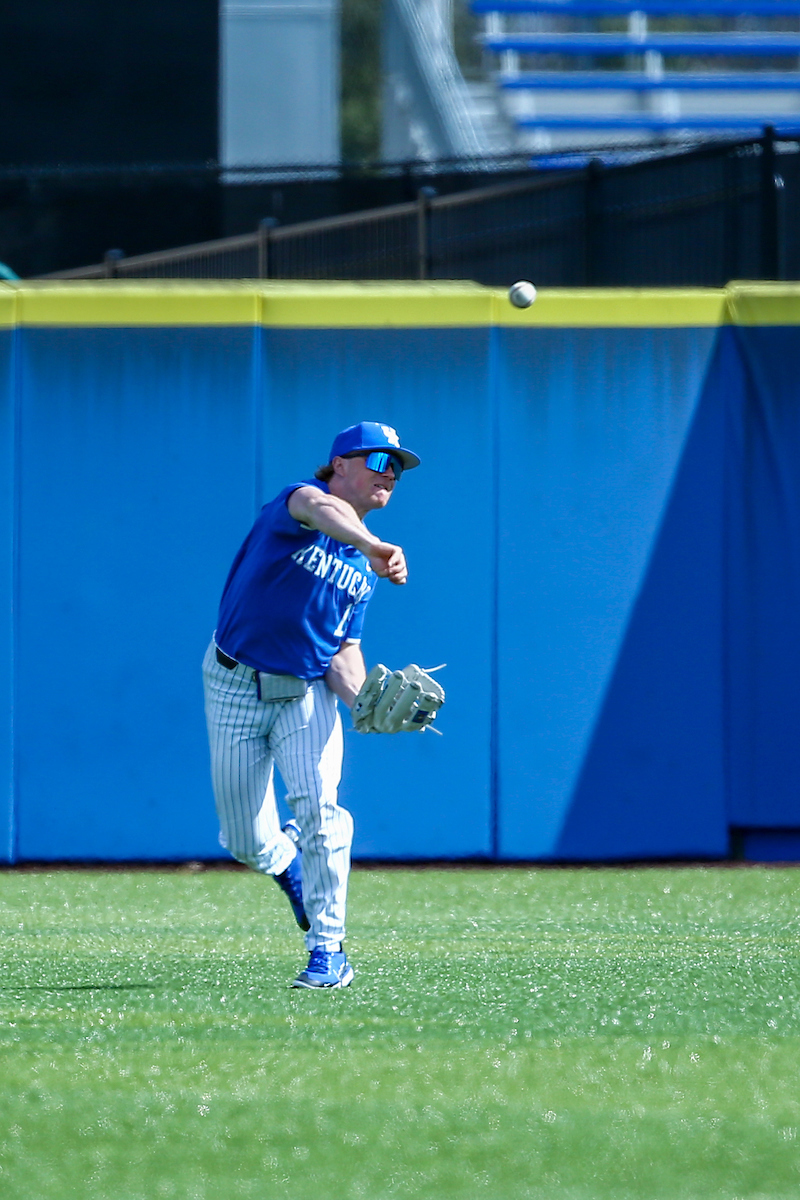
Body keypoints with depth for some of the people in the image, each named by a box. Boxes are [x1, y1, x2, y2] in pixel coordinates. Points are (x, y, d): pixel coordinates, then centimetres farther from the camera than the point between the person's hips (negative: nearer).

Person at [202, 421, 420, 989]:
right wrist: (372, 545, -59)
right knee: (247, 842, 1)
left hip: (307, 692, 3)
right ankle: (288, 861, 39)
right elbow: (322, 508, -38)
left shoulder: (364, 568, 7)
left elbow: (345, 651, 6)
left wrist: (364, 700, -16)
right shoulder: (297, 500, -12)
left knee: (318, 803, -22)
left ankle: (329, 951, -16)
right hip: (236, 686, -3)